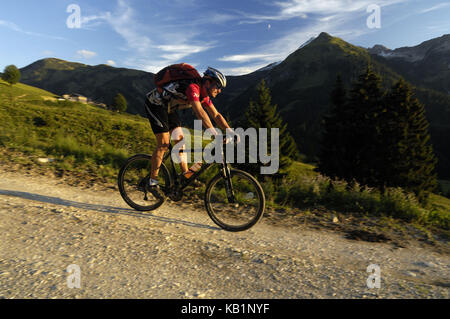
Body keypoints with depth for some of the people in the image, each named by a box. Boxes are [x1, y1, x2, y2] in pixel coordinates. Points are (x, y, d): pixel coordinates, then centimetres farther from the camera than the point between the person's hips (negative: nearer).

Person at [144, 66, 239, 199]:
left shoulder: (205, 95, -2)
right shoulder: (193, 87, -30)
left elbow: (216, 115, 0)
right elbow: (200, 113, -42)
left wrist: (231, 132, -11)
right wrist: (215, 134, -48)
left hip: (169, 108, 9)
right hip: (155, 104, -9)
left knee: (180, 138, 1)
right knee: (164, 144, -13)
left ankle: (185, 174, 10)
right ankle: (152, 183, -4)